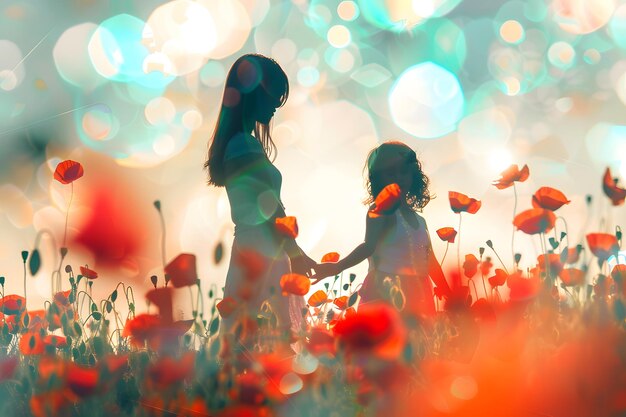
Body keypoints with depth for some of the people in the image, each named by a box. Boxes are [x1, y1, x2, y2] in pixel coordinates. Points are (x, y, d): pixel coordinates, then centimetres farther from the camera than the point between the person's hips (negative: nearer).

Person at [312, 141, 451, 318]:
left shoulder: (419, 220, 18)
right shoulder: (381, 211, -3)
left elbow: (431, 263, 21)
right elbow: (369, 246, -17)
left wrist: (451, 298, 21)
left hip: (417, 295, 7)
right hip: (386, 294, -7)